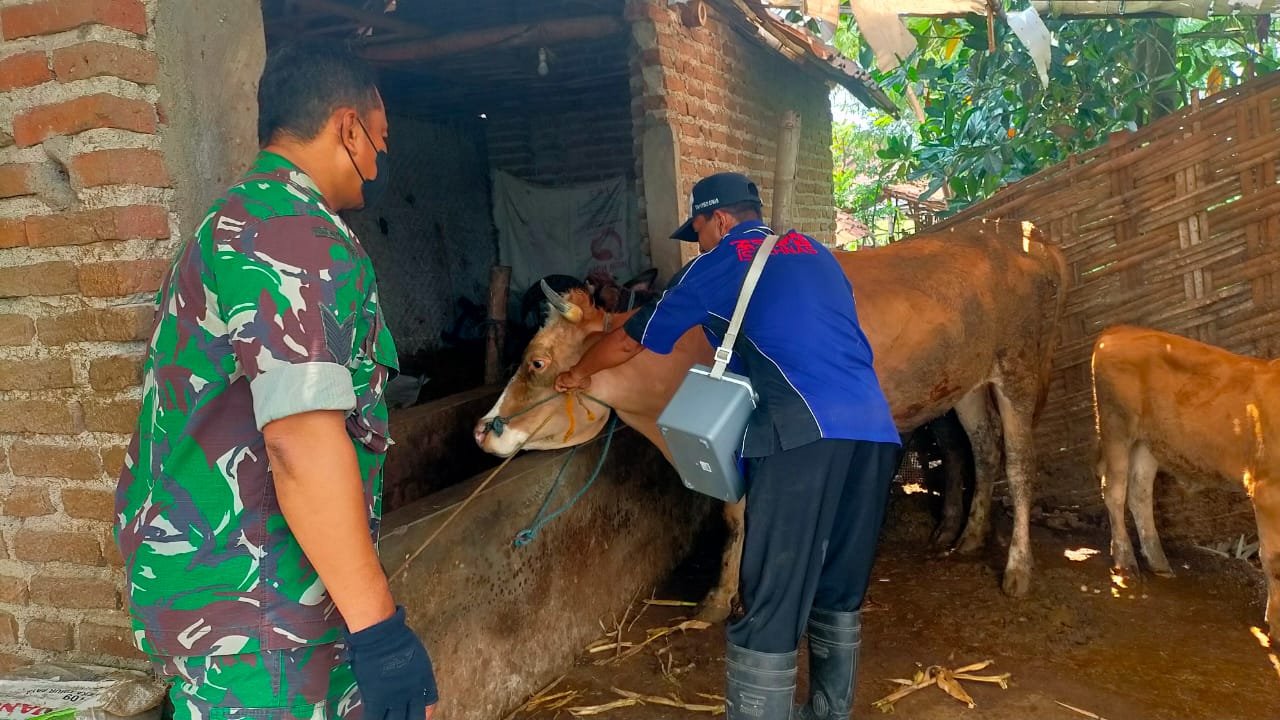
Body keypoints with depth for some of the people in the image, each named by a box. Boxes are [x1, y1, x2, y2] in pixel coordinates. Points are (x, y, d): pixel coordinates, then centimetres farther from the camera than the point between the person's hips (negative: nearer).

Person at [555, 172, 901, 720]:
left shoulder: (718, 264, 11)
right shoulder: (817, 254, 26)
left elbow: (630, 340, 23)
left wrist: (578, 374, 40)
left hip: (803, 435, -7)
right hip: (875, 431, 7)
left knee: (769, 608, -3)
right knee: (840, 595, 19)